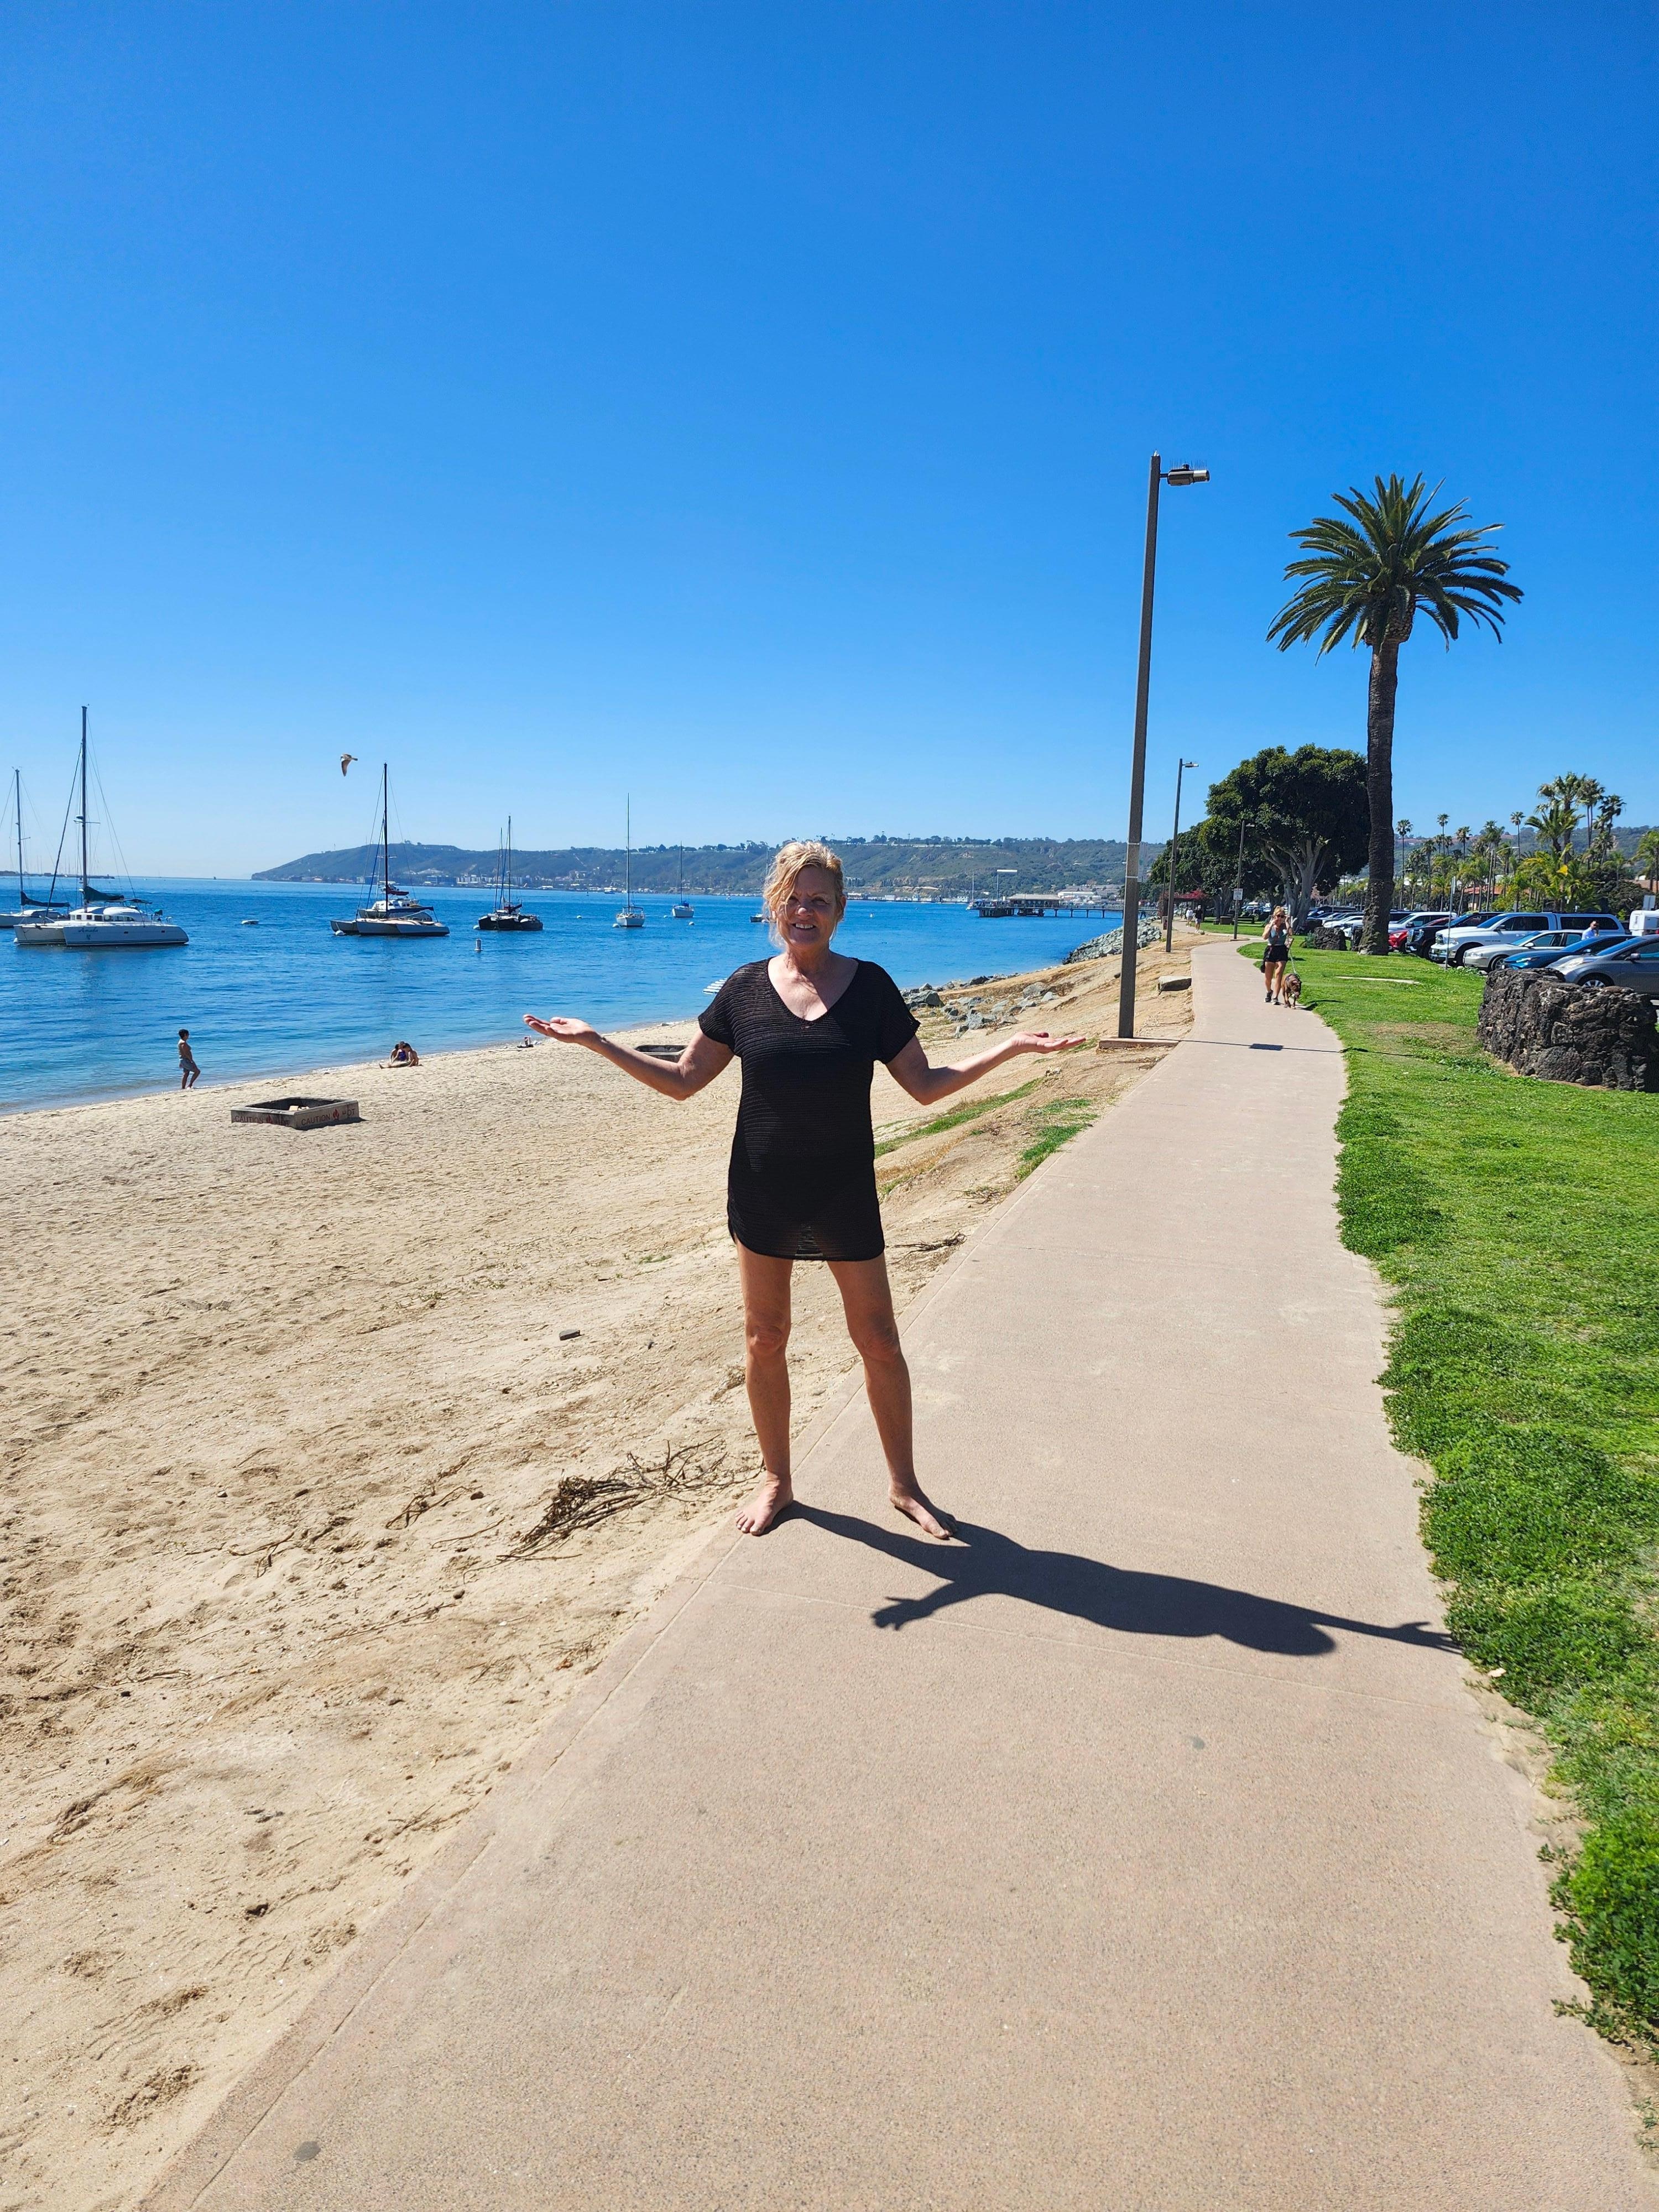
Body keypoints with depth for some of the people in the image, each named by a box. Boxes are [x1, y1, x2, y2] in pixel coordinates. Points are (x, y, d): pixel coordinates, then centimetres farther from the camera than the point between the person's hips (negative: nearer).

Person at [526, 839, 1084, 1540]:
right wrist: (595, 1041, -3)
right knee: (764, 1341, 11)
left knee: (879, 1343, 6)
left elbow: (925, 1086, 0)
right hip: (761, 1195, 1)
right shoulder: (746, 989, -1)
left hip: (846, 1198, -1)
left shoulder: (870, 986, -4)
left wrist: (1012, 1047, -9)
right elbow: (682, 1080, 4)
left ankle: (903, 1482, 25)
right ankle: (775, 1479, 30)